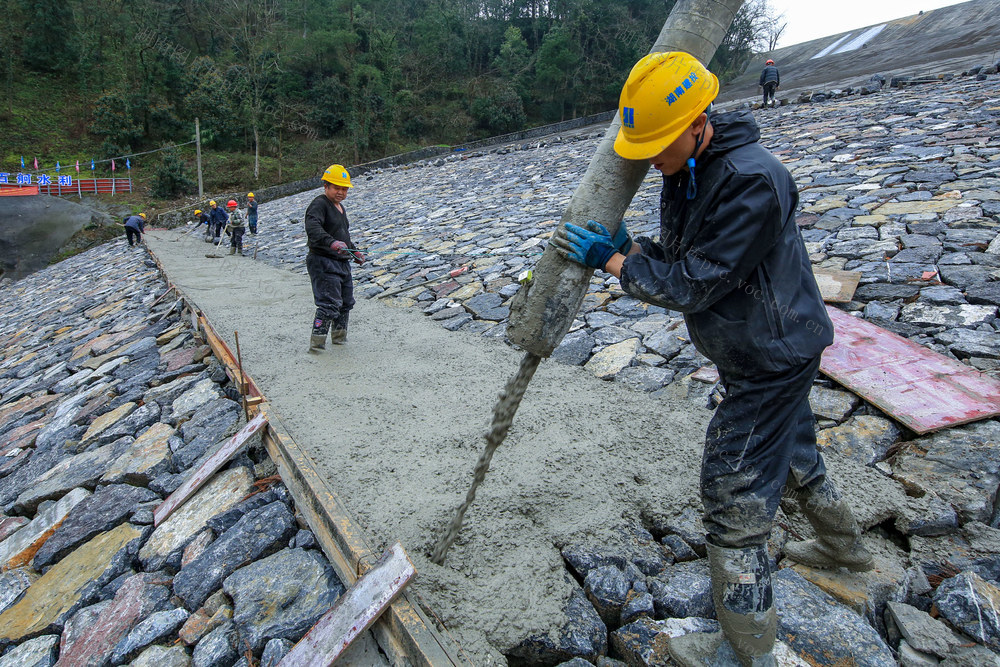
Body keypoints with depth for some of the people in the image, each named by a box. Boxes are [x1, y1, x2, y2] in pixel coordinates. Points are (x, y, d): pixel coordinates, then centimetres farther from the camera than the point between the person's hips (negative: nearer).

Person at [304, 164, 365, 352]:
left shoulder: (340, 207, 19)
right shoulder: (318, 205, -12)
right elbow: (313, 229, -31)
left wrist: (354, 251, 26)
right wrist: (332, 243, -46)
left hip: (342, 263, 10)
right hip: (323, 262, -10)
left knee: (346, 302, 17)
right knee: (330, 303, -15)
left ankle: (339, 337, 33)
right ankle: (316, 342, -9)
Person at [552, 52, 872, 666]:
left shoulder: (753, 182, -29)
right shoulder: (685, 172, 2)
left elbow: (693, 285, -29)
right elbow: (680, 258, 6)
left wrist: (612, 261, -22)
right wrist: (626, 245, -12)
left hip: (772, 356, -10)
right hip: (765, 349, 10)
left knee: (734, 490, -3)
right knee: (789, 453, 28)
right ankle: (845, 546, 55)